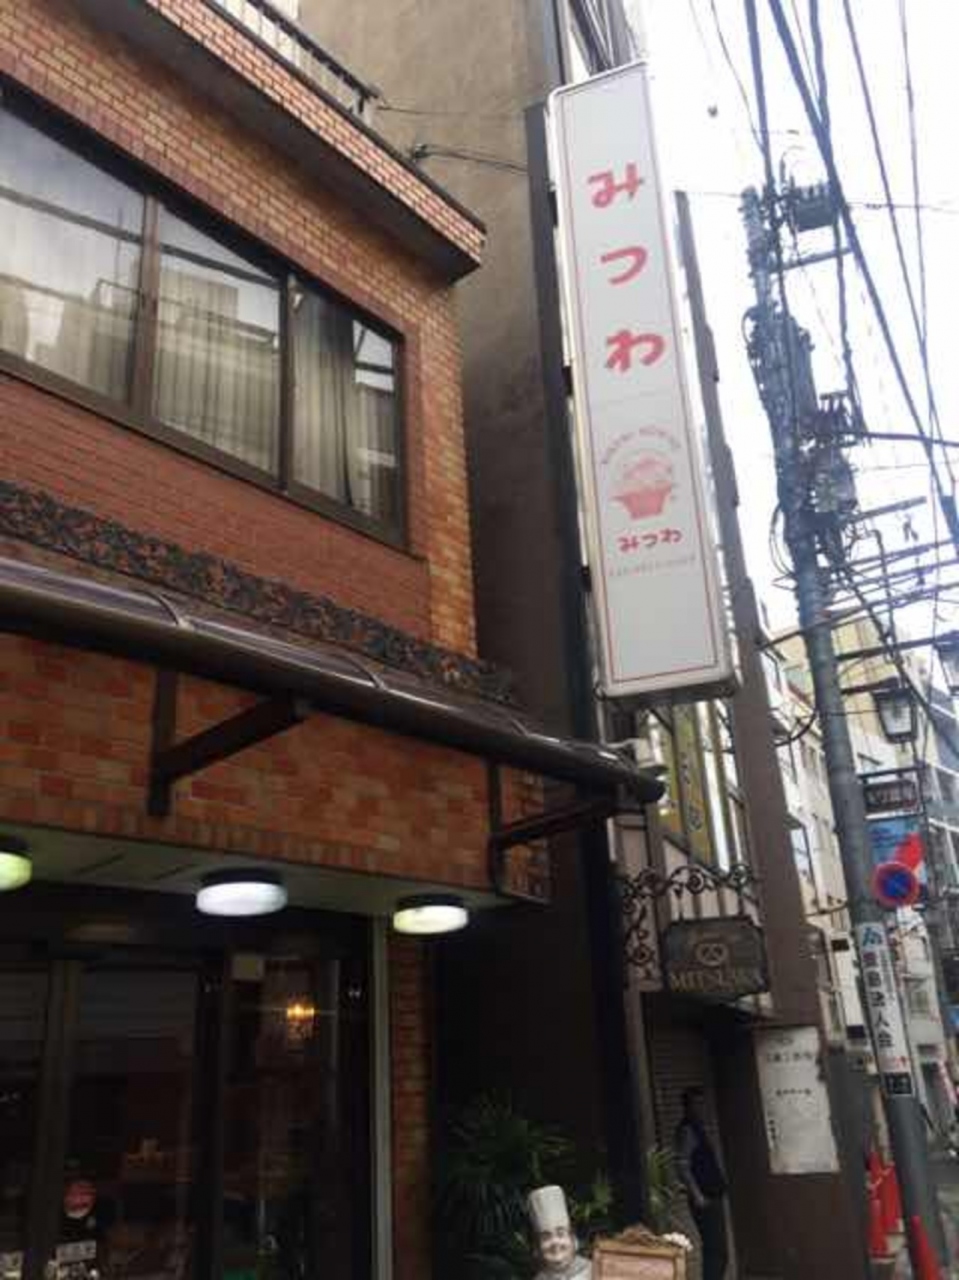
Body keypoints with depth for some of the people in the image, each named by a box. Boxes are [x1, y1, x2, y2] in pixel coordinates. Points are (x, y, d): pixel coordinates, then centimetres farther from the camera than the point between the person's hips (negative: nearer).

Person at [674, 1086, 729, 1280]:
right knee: (716, 1251, -10)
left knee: (718, 1251, 12)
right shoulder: (686, 1130, -12)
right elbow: (682, 1166, -19)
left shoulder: (698, 1128, 17)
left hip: (713, 1197, 10)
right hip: (704, 1200, -10)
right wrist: (697, 1196, -22)